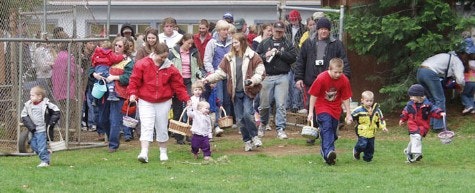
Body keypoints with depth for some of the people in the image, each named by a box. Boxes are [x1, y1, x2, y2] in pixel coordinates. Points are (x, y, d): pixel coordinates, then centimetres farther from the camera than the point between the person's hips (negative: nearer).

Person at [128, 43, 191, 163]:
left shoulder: (170, 68, 0)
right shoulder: (142, 64, -7)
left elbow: (178, 84, 3)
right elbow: (134, 80, -5)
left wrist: (186, 99, -2)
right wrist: (132, 93, -19)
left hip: (164, 102, 2)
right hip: (145, 102, -2)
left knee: (162, 128, 10)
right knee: (146, 127, -12)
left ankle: (163, 152, 27)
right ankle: (144, 153, -19)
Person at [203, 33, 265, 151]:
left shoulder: (252, 57, -3)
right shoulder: (229, 58, 9)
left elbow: (261, 73, -3)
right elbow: (220, 72, 10)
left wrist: (253, 80, -21)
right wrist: (208, 79, -3)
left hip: (248, 91, -5)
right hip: (236, 92, 5)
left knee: (247, 114, -20)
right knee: (240, 119, 5)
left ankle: (254, 137, 0)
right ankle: (247, 141, 18)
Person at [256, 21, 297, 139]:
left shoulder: (287, 44, 10)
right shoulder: (264, 43, 11)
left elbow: (293, 57, -3)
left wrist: (279, 53, -10)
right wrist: (265, 56, -12)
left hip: (282, 77, -1)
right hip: (267, 77, 1)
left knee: (281, 105, -7)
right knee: (264, 105, 6)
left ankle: (280, 129, -4)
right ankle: (263, 124, 31)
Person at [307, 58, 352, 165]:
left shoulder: (344, 80, -9)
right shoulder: (321, 79, -19)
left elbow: (345, 99, 1)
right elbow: (313, 95, -10)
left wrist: (348, 114, 3)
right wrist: (310, 112, -9)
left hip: (335, 109, 4)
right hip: (322, 107, -4)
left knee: (332, 132, 8)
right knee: (327, 128, -22)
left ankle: (324, 151, 29)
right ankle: (329, 152, -37)